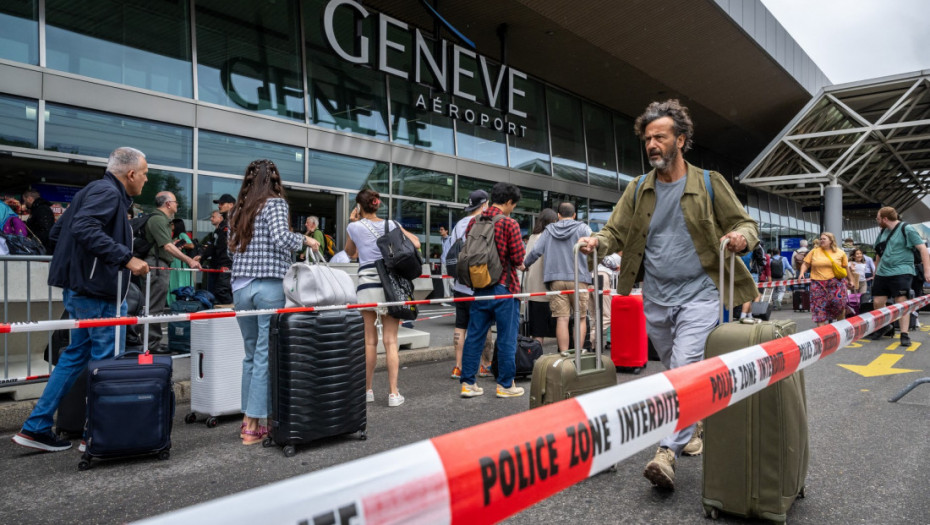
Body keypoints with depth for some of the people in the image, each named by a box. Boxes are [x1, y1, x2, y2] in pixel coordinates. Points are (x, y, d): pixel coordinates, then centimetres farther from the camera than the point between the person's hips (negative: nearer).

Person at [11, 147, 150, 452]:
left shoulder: (97, 190, 18)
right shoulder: (107, 192, -13)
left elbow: (57, 232, 23)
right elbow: (85, 229, -29)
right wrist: (126, 258, -29)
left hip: (80, 287, 11)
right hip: (94, 290, -11)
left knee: (76, 355, 17)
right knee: (107, 360, -2)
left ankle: (36, 427, 21)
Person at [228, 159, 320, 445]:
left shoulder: (239, 209, 15)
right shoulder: (275, 203, -2)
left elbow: (233, 248, 16)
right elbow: (282, 239, -16)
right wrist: (304, 240, 1)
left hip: (240, 287, 6)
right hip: (269, 286, -6)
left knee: (251, 354, 15)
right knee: (265, 355, -2)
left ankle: (248, 419, 20)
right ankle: (254, 426, 1)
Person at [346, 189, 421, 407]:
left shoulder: (355, 227, 3)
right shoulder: (391, 225, 6)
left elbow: (350, 252, 20)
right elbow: (416, 244, 6)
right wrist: (403, 232, 22)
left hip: (367, 286, -1)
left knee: (369, 341, 6)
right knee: (390, 341, 1)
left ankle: (367, 391, 15)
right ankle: (393, 393, 1)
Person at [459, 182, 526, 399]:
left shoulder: (474, 222, 6)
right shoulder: (509, 223, -11)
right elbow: (518, 258, -12)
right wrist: (518, 263, 9)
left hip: (479, 286, 6)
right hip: (504, 287, -5)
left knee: (474, 336, 10)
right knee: (506, 338, 5)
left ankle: (467, 383, 14)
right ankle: (505, 385, 12)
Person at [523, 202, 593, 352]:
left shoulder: (549, 230, 11)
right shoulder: (582, 228, 5)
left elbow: (535, 251, 5)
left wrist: (525, 264, 20)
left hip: (556, 279, 2)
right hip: (578, 278, -1)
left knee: (562, 319, -1)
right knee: (581, 318, 8)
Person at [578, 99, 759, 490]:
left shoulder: (709, 183, -1)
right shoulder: (638, 189, 7)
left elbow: (746, 224, 3)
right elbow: (616, 231, 4)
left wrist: (742, 236, -21)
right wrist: (597, 242, -18)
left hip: (698, 294, -4)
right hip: (655, 298, 4)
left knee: (685, 369, -17)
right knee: (675, 371, 16)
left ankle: (668, 451, -16)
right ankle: (690, 431, 35)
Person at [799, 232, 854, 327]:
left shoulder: (840, 253, 6)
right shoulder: (814, 251, 6)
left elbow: (845, 268, 14)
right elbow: (805, 263, 8)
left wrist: (850, 280, 20)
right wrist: (802, 273, -8)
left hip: (835, 283, -1)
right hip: (818, 284, 1)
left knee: (839, 304, -5)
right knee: (819, 308, -1)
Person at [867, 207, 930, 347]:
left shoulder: (907, 229, -7)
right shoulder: (882, 233, 14)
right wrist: (876, 272, 23)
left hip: (901, 272, -6)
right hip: (882, 273, 6)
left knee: (901, 301, -10)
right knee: (877, 302, 5)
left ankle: (904, 334, -6)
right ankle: (884, 327, 26)